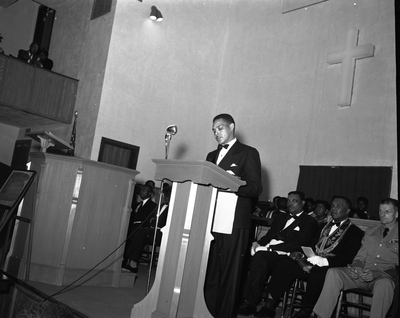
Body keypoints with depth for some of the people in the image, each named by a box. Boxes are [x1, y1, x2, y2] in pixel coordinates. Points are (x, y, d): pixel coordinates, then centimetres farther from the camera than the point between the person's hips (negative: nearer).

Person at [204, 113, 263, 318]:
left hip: (235, 223, -5)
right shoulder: (212, 155, 22)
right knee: (209, 273, 5)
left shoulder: (248, 153, 3)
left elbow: (256, 189, -6)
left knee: (229, 275, -3)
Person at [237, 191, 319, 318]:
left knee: (260, 256, -33)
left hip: (285, 256, -5)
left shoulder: (309, 222, 8)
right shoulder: (281, 217, 30)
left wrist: (269, 248, -15)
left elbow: (298, 244, -7)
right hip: (268, 253, 5)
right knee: (257, 257, -30)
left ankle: (250, 303, -26)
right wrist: (258, 243, -2)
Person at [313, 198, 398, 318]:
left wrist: (378, 274, -18)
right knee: (333, 272, -22)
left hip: (385, 277, -4)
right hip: (362, 274, 4)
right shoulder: (370, 231, 21)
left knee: (384, 283, -40)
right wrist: (355, 268, -4)